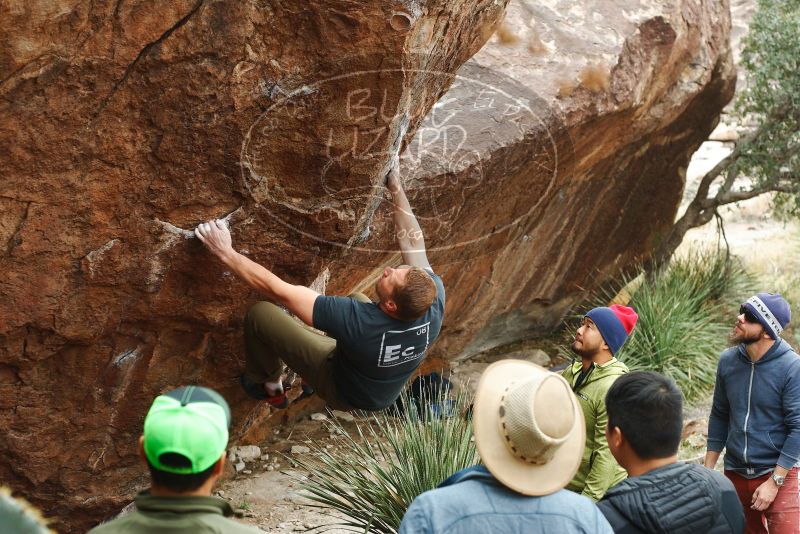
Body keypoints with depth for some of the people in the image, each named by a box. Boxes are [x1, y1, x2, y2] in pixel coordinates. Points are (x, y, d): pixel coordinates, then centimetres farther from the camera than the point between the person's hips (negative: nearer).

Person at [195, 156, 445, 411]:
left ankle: (269, 385, 22)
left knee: (260, 314, -3)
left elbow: (278, 290, -36)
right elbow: (413, 241, -13)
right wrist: (397, 189, -7)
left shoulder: (358, 320, -44)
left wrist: (226, 252, -29)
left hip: (344, 394, -5)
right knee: (358, 298, 24)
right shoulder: (433, 301, -32)